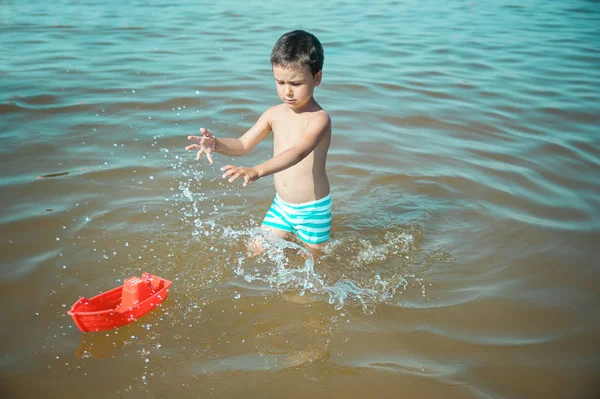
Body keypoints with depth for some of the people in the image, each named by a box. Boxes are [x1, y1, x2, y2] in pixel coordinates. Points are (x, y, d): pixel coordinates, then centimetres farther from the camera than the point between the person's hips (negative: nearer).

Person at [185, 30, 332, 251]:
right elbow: (243, 144, 0)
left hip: (313, 210, -5)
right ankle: (292, 235, 33)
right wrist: (215, 143, -22)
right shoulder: (274, 114, -1)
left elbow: (299, 152, -37)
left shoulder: (319, 118, -21)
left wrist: (257, 170, -51)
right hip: (281, 205, 6)